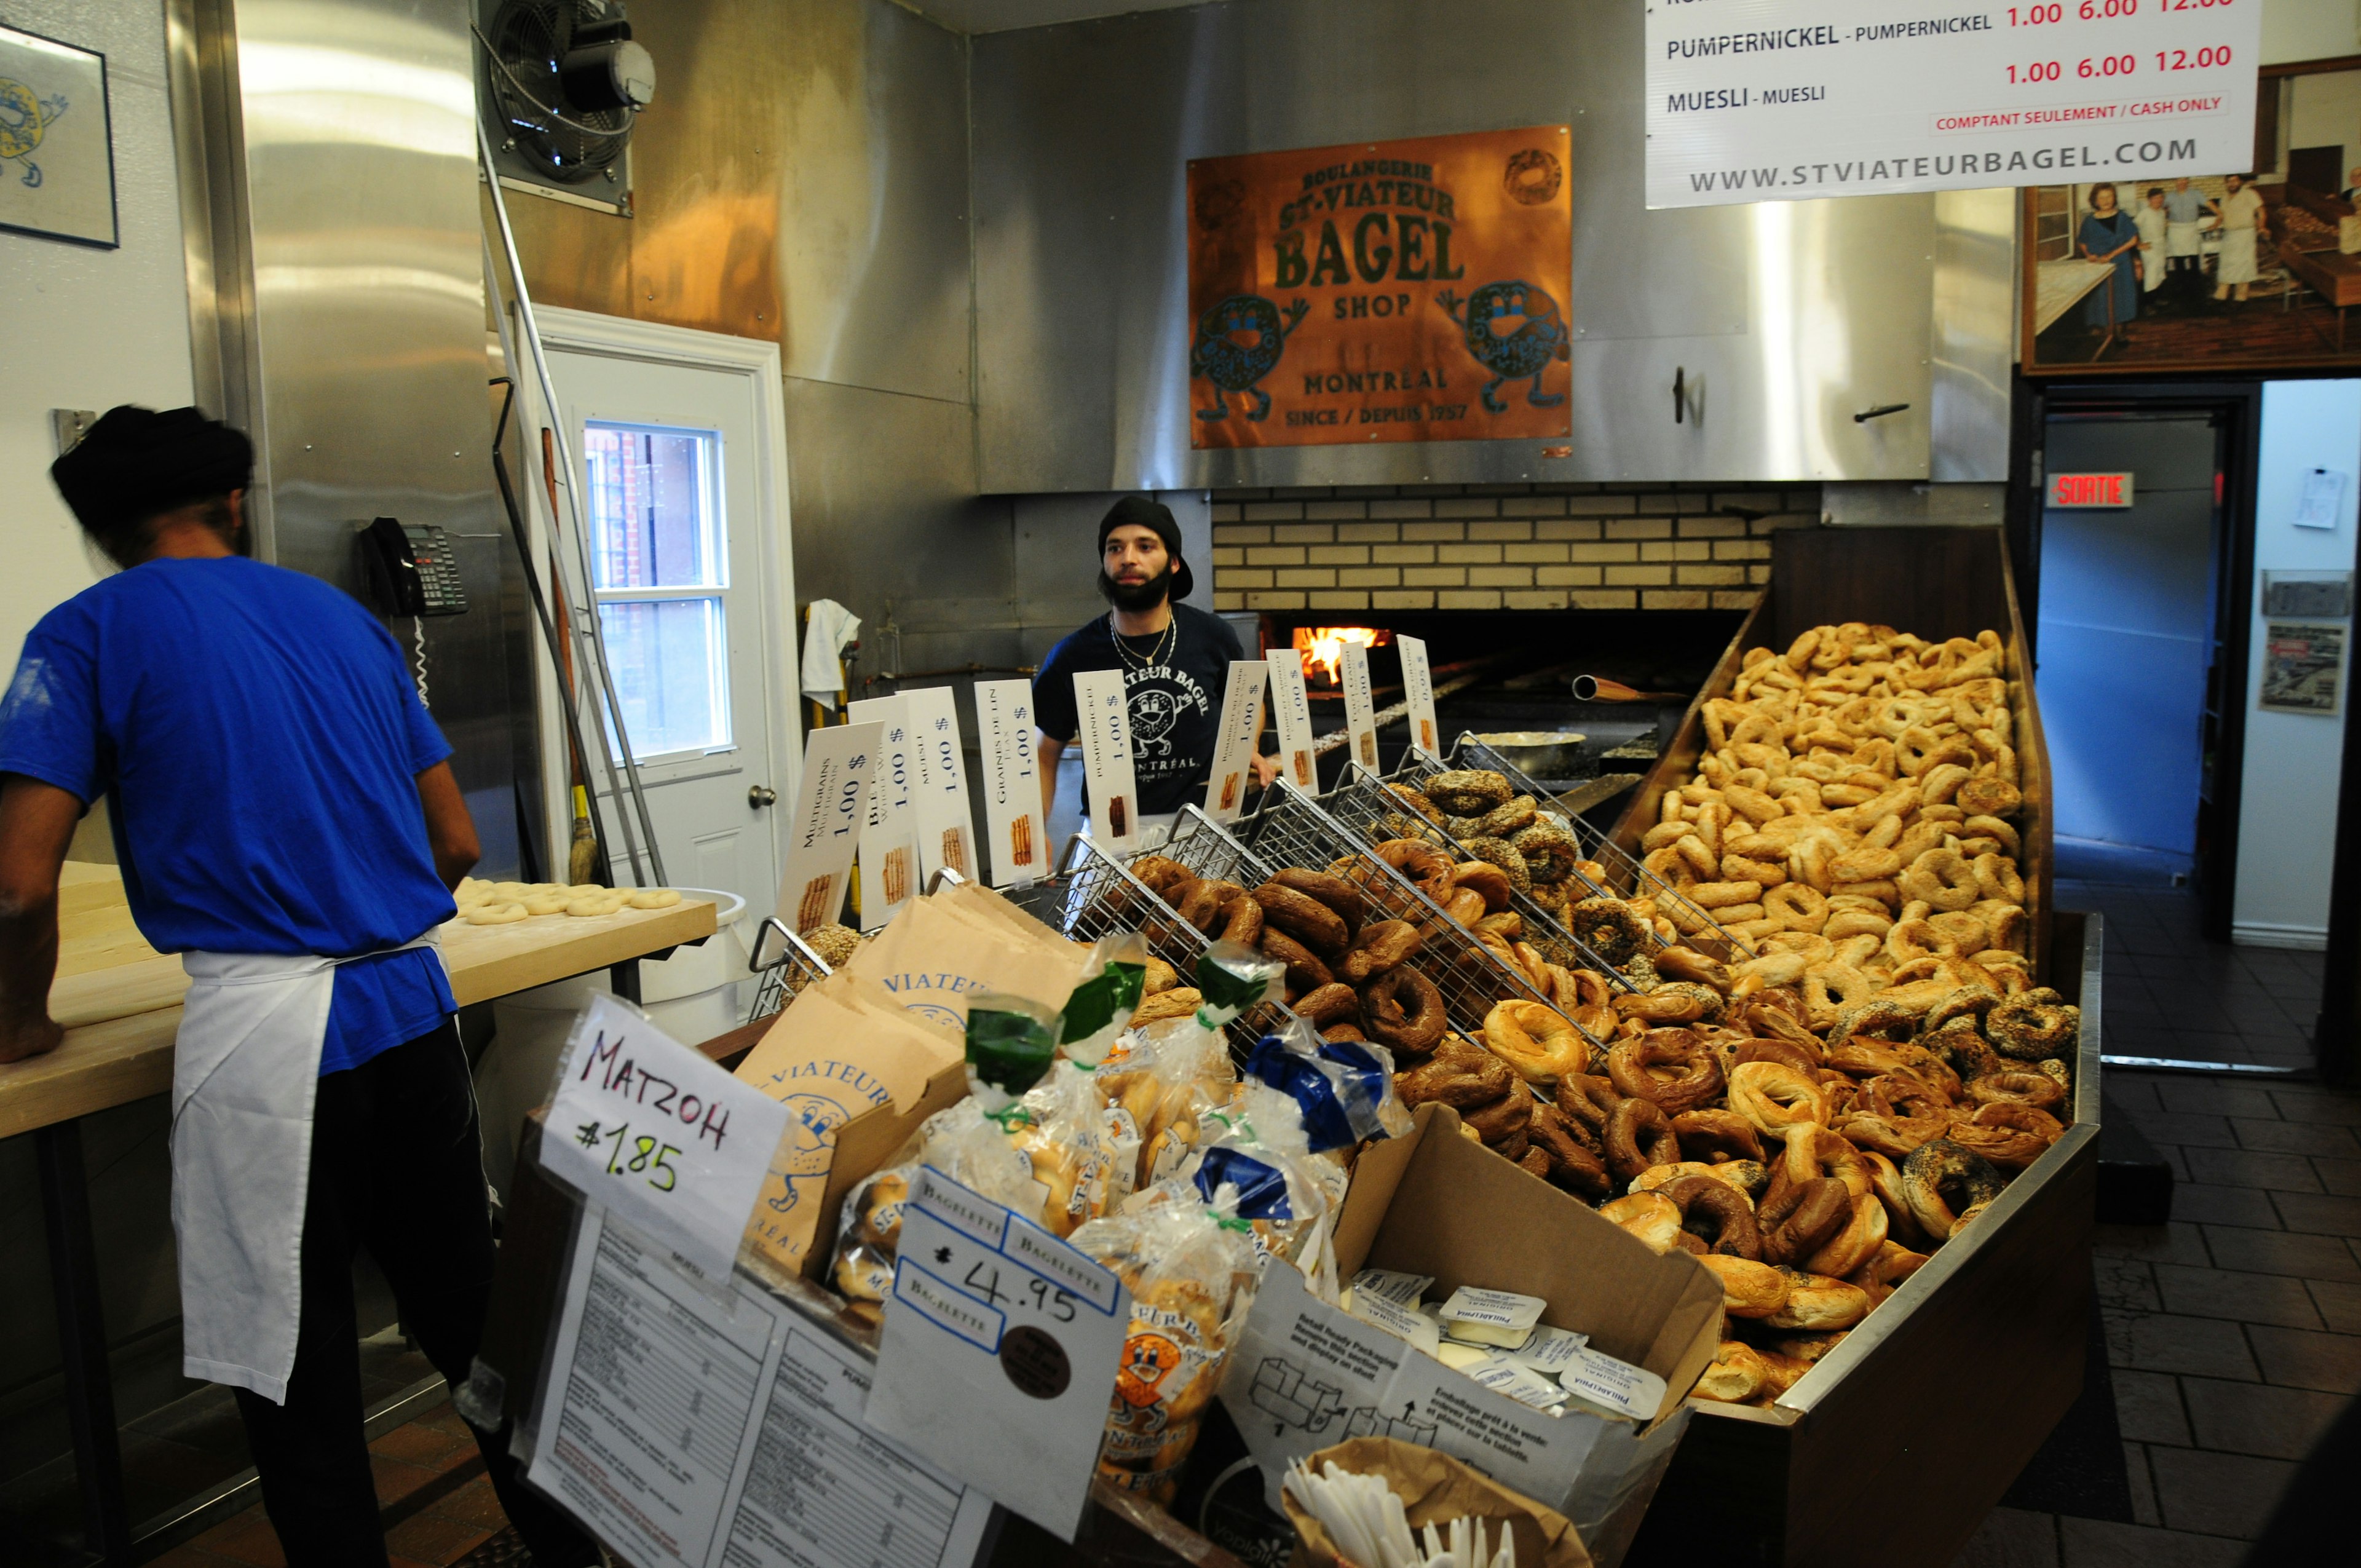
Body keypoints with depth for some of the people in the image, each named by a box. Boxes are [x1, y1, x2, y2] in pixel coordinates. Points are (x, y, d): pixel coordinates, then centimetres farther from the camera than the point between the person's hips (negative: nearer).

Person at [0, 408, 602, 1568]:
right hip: (412, 1005, 5)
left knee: (295, 1375, 9)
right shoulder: (346, 620, 14)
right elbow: (455, 843, 14)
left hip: (262, 1031, -5)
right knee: (470, 1313, 18)